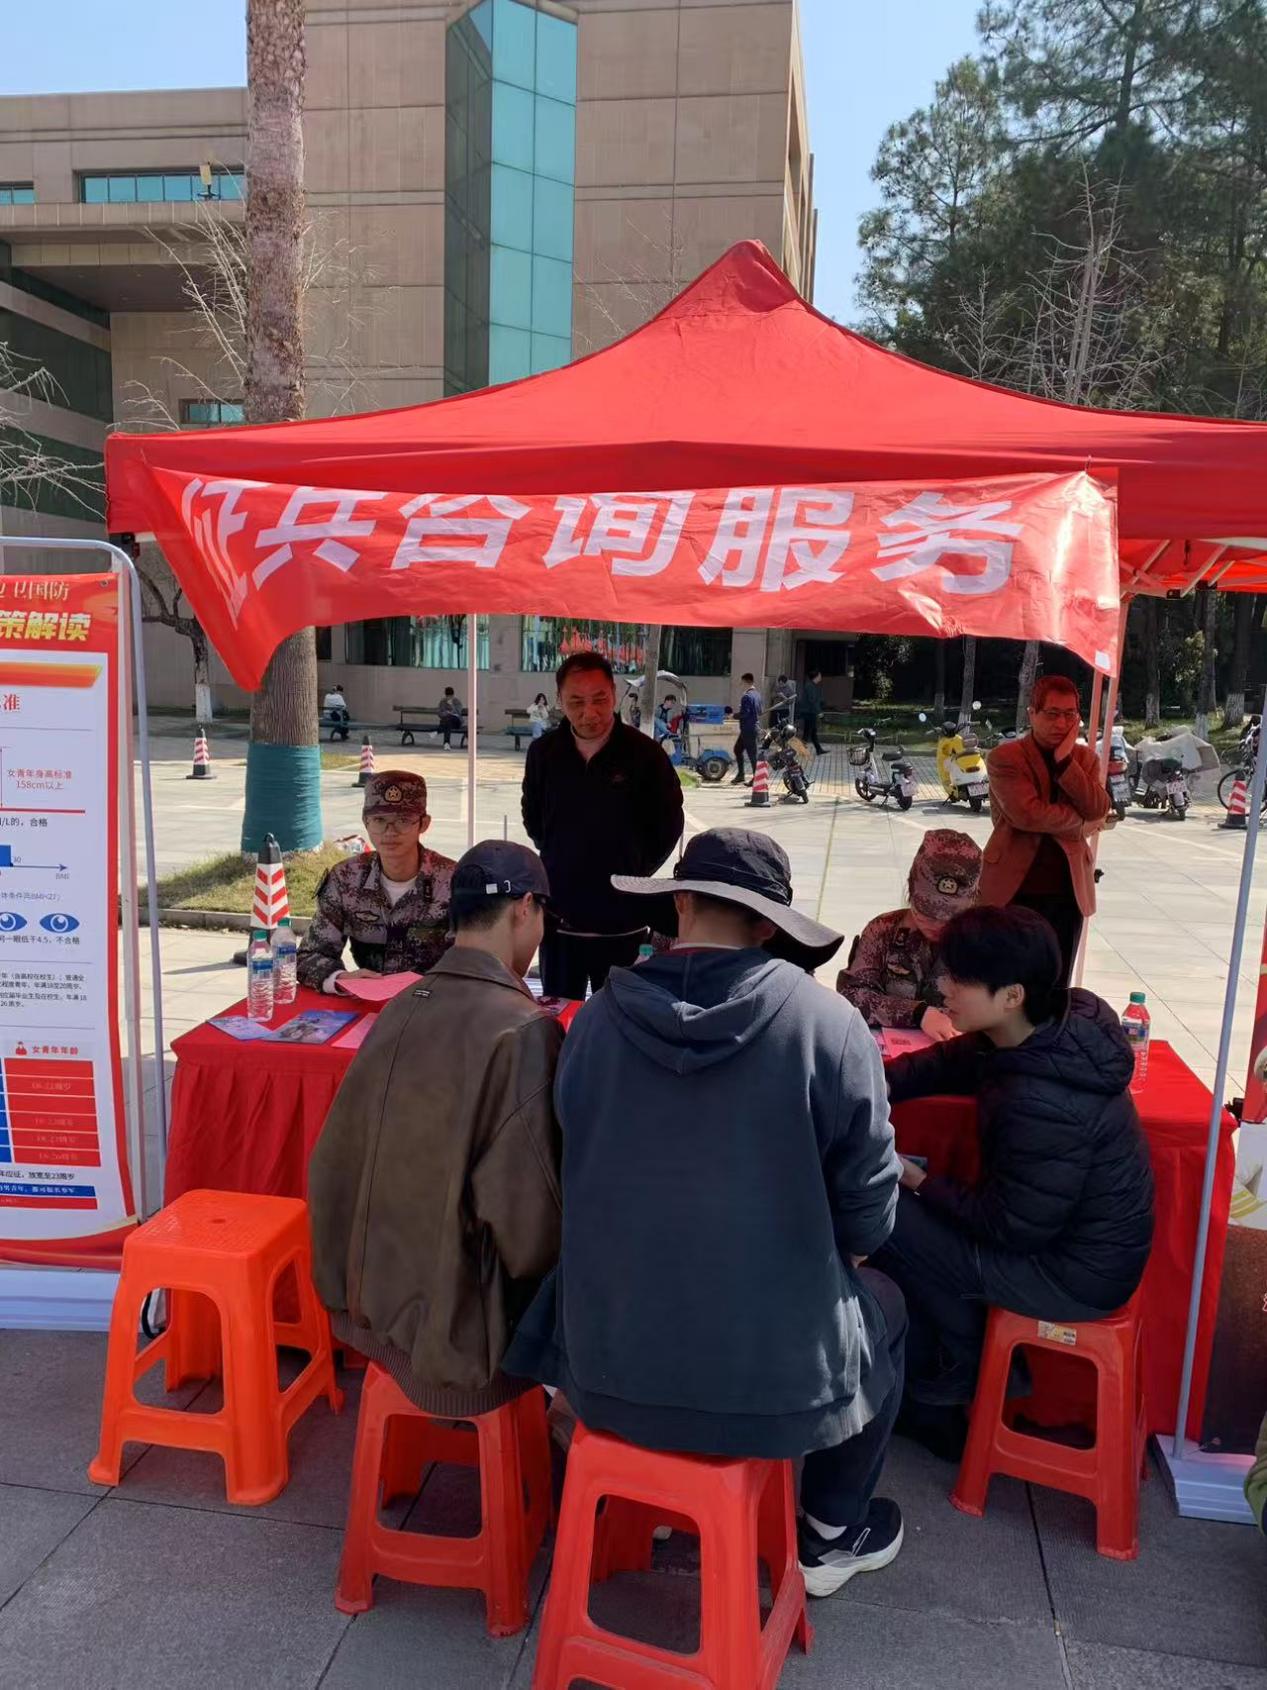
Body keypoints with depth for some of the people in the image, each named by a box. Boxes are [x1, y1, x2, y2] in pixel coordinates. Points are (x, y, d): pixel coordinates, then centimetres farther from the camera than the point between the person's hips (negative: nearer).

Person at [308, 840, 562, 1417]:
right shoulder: (524, 1032, -24)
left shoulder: (399, 1011, -4)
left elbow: (333, 1165, 5)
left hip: (376, 1309, 7)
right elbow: (529, 1221, -24)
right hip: (463, 1335, -7)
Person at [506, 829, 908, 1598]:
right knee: (880, 1306, 29)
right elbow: (868, 1219, -8)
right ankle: (833, 1536, 42)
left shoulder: (595, 1020, -9)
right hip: (774, 1381, -2)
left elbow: (581, 1182, 6)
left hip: (607, 1371, 3)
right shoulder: (829, 1023, -16)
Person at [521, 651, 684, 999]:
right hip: (559, 917, 3)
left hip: (622, 922, -3)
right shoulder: (543, 753, -1)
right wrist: (558, 860, 11)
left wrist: (634, 870, 3)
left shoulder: (645, 755, -11)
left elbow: (669, 826, 1)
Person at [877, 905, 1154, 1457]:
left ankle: (942, 1393, 17)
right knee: (919, 1206, 13)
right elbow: (951, 1063, 5)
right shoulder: (1053, 1028, -9)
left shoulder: (1040, 1105, -35)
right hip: (1082, 1237, 9)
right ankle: (964, 1369, 25)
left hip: (1074, 1278, -9)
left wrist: (919, 1183, -11)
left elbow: (1012, 1228, -24)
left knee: (886, 1220, -9)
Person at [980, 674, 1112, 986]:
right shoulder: (1004, 757, -8)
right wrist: (1080, 823, -9)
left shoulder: (1085, 758, 9)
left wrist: (1064, 760, -12)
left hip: (1068, 891, 4)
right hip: (1015, 889, -4)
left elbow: (1099, 811, -7)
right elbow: (1027, 813, -21)